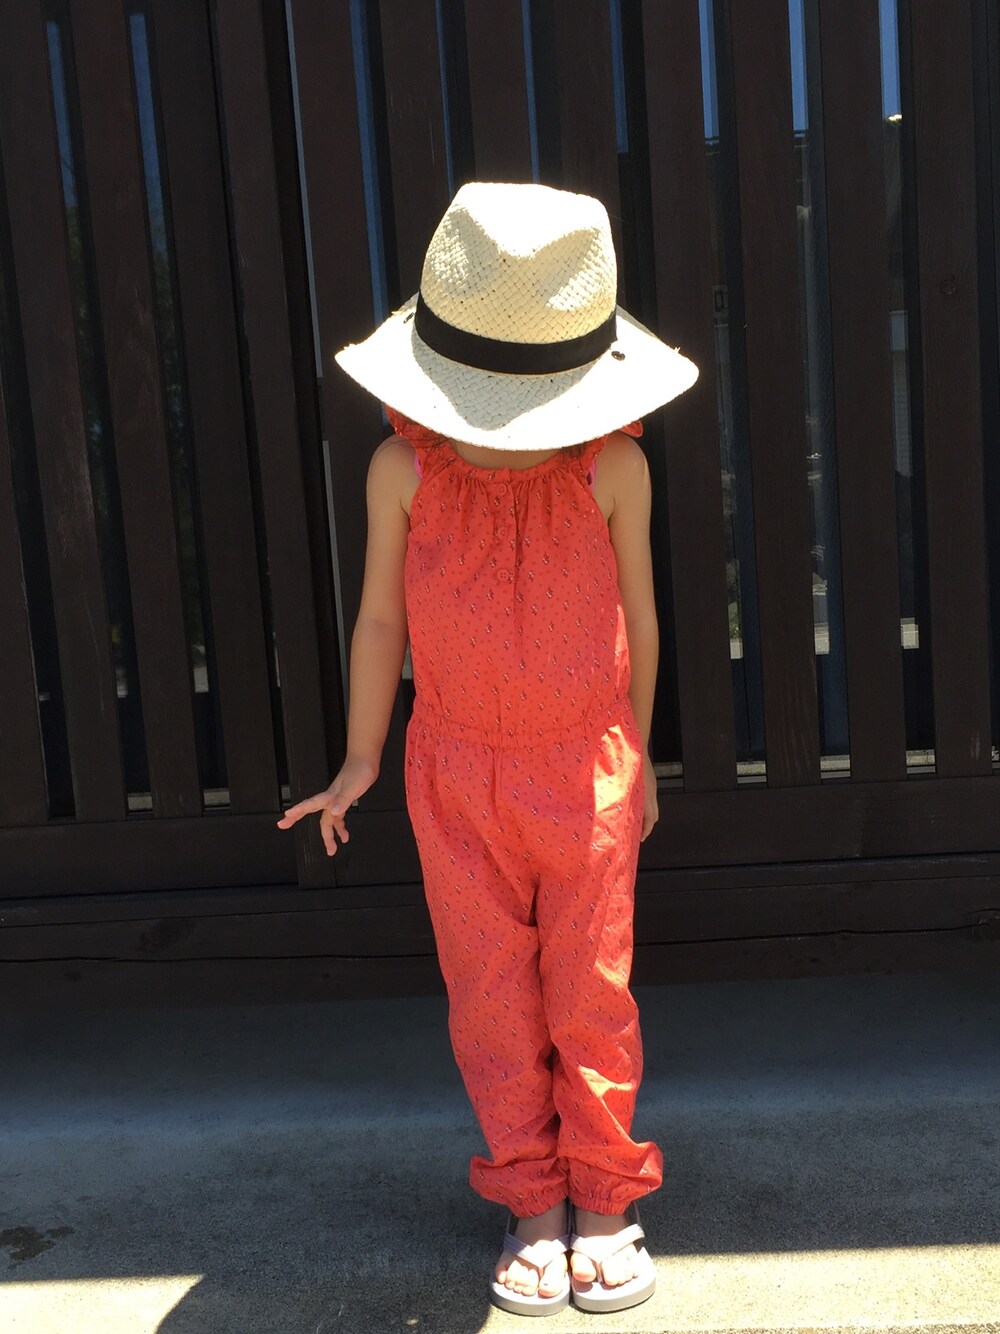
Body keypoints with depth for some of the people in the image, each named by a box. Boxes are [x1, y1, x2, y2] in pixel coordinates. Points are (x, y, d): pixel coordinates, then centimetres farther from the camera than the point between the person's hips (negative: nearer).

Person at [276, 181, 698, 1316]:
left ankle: (604, 1197, 27)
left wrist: (637, 757, 11)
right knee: (491, 998, 9)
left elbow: (637, 618, 2)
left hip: (586, 766, -1)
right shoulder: (404, 467, -10)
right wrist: (360, 762, 9)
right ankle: (531, 1200, 27)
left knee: (590, 991, 8)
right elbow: (380, 617, 1)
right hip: (457, 773, 1)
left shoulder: (612, 465, -11)